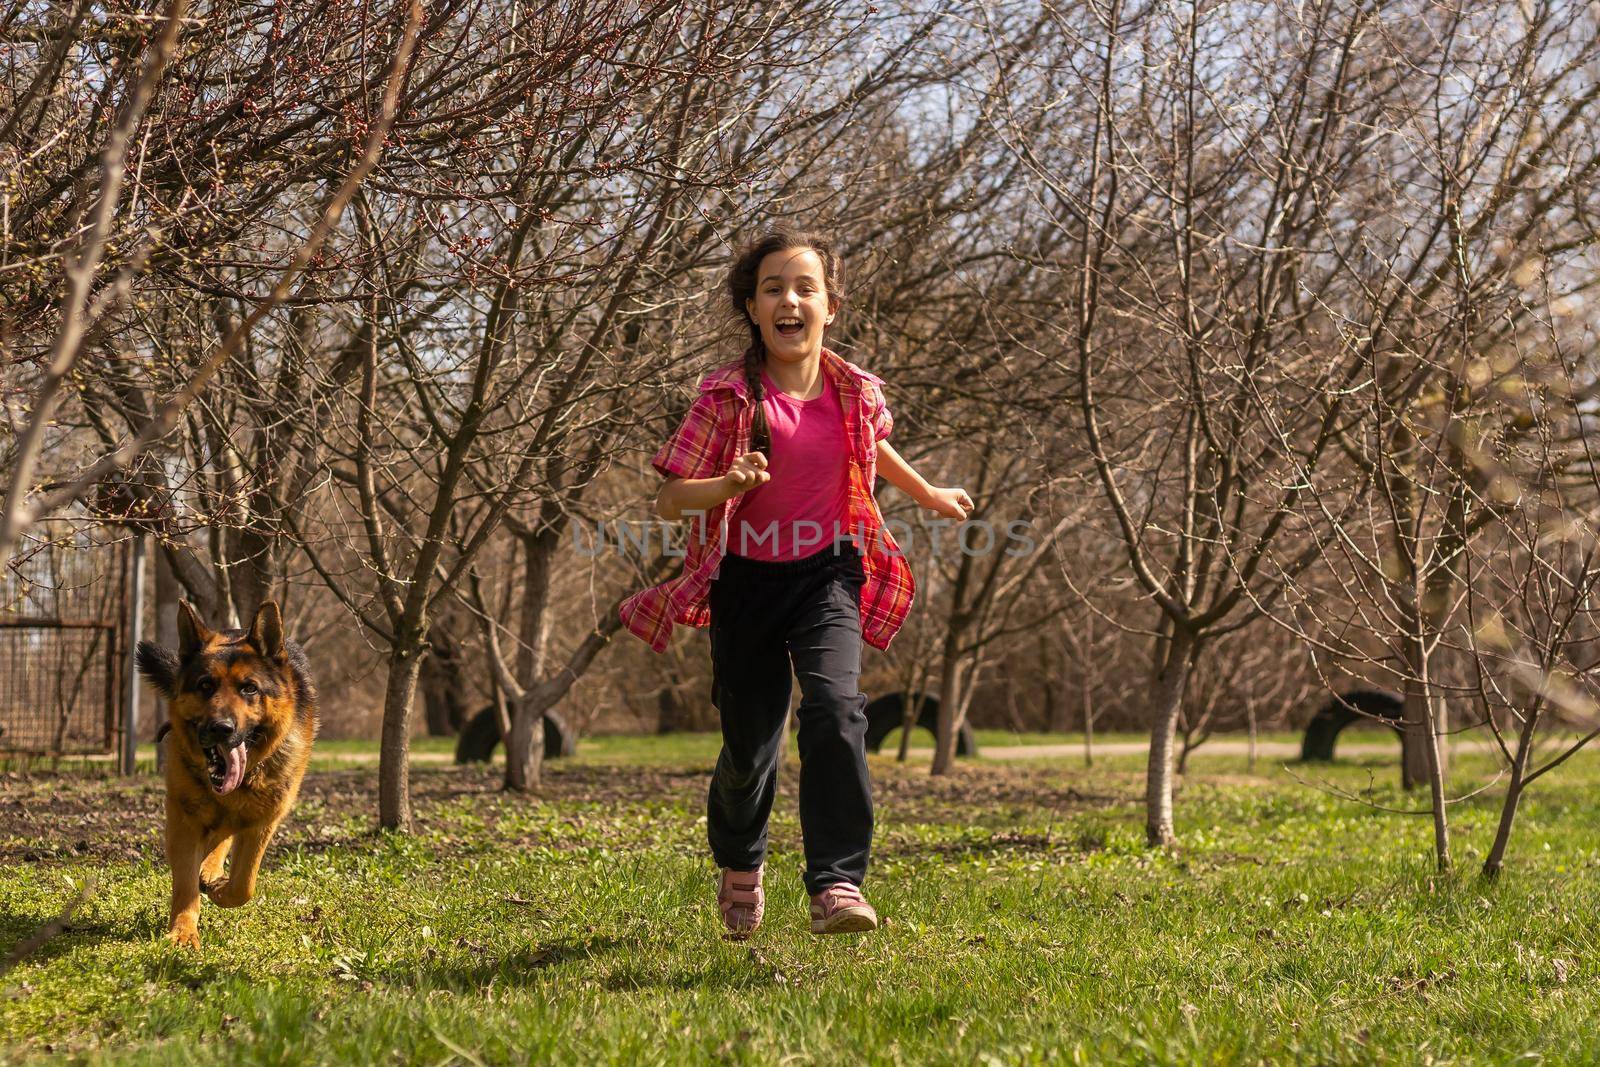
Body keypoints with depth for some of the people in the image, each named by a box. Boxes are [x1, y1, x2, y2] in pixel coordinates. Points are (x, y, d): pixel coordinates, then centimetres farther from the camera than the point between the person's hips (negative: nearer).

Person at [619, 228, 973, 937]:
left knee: (834, 707, -24)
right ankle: (739, 864, 40)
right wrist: (727, 485, -33)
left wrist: (929, 495, 35)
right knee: (749, 741, 8)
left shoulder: (854, 392, -4)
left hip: (826, 575, 1)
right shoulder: (728, 397, -13)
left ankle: (837, 886, -26)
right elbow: (668, 500, -13)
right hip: (746, 580, -1)